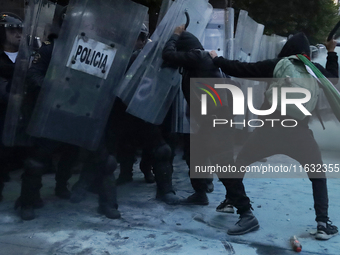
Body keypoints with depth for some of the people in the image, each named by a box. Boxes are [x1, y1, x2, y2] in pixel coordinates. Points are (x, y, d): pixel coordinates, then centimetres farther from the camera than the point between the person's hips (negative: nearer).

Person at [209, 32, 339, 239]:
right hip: (299, 134, 2)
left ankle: (246, 216, 6)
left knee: (235, 170, 12)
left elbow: (239, 69, 4)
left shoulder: (273, 66, 3)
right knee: (319, 176, 24)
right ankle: (323, 223, 11)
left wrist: (217, 60, 19)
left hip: (268, 132, -2)